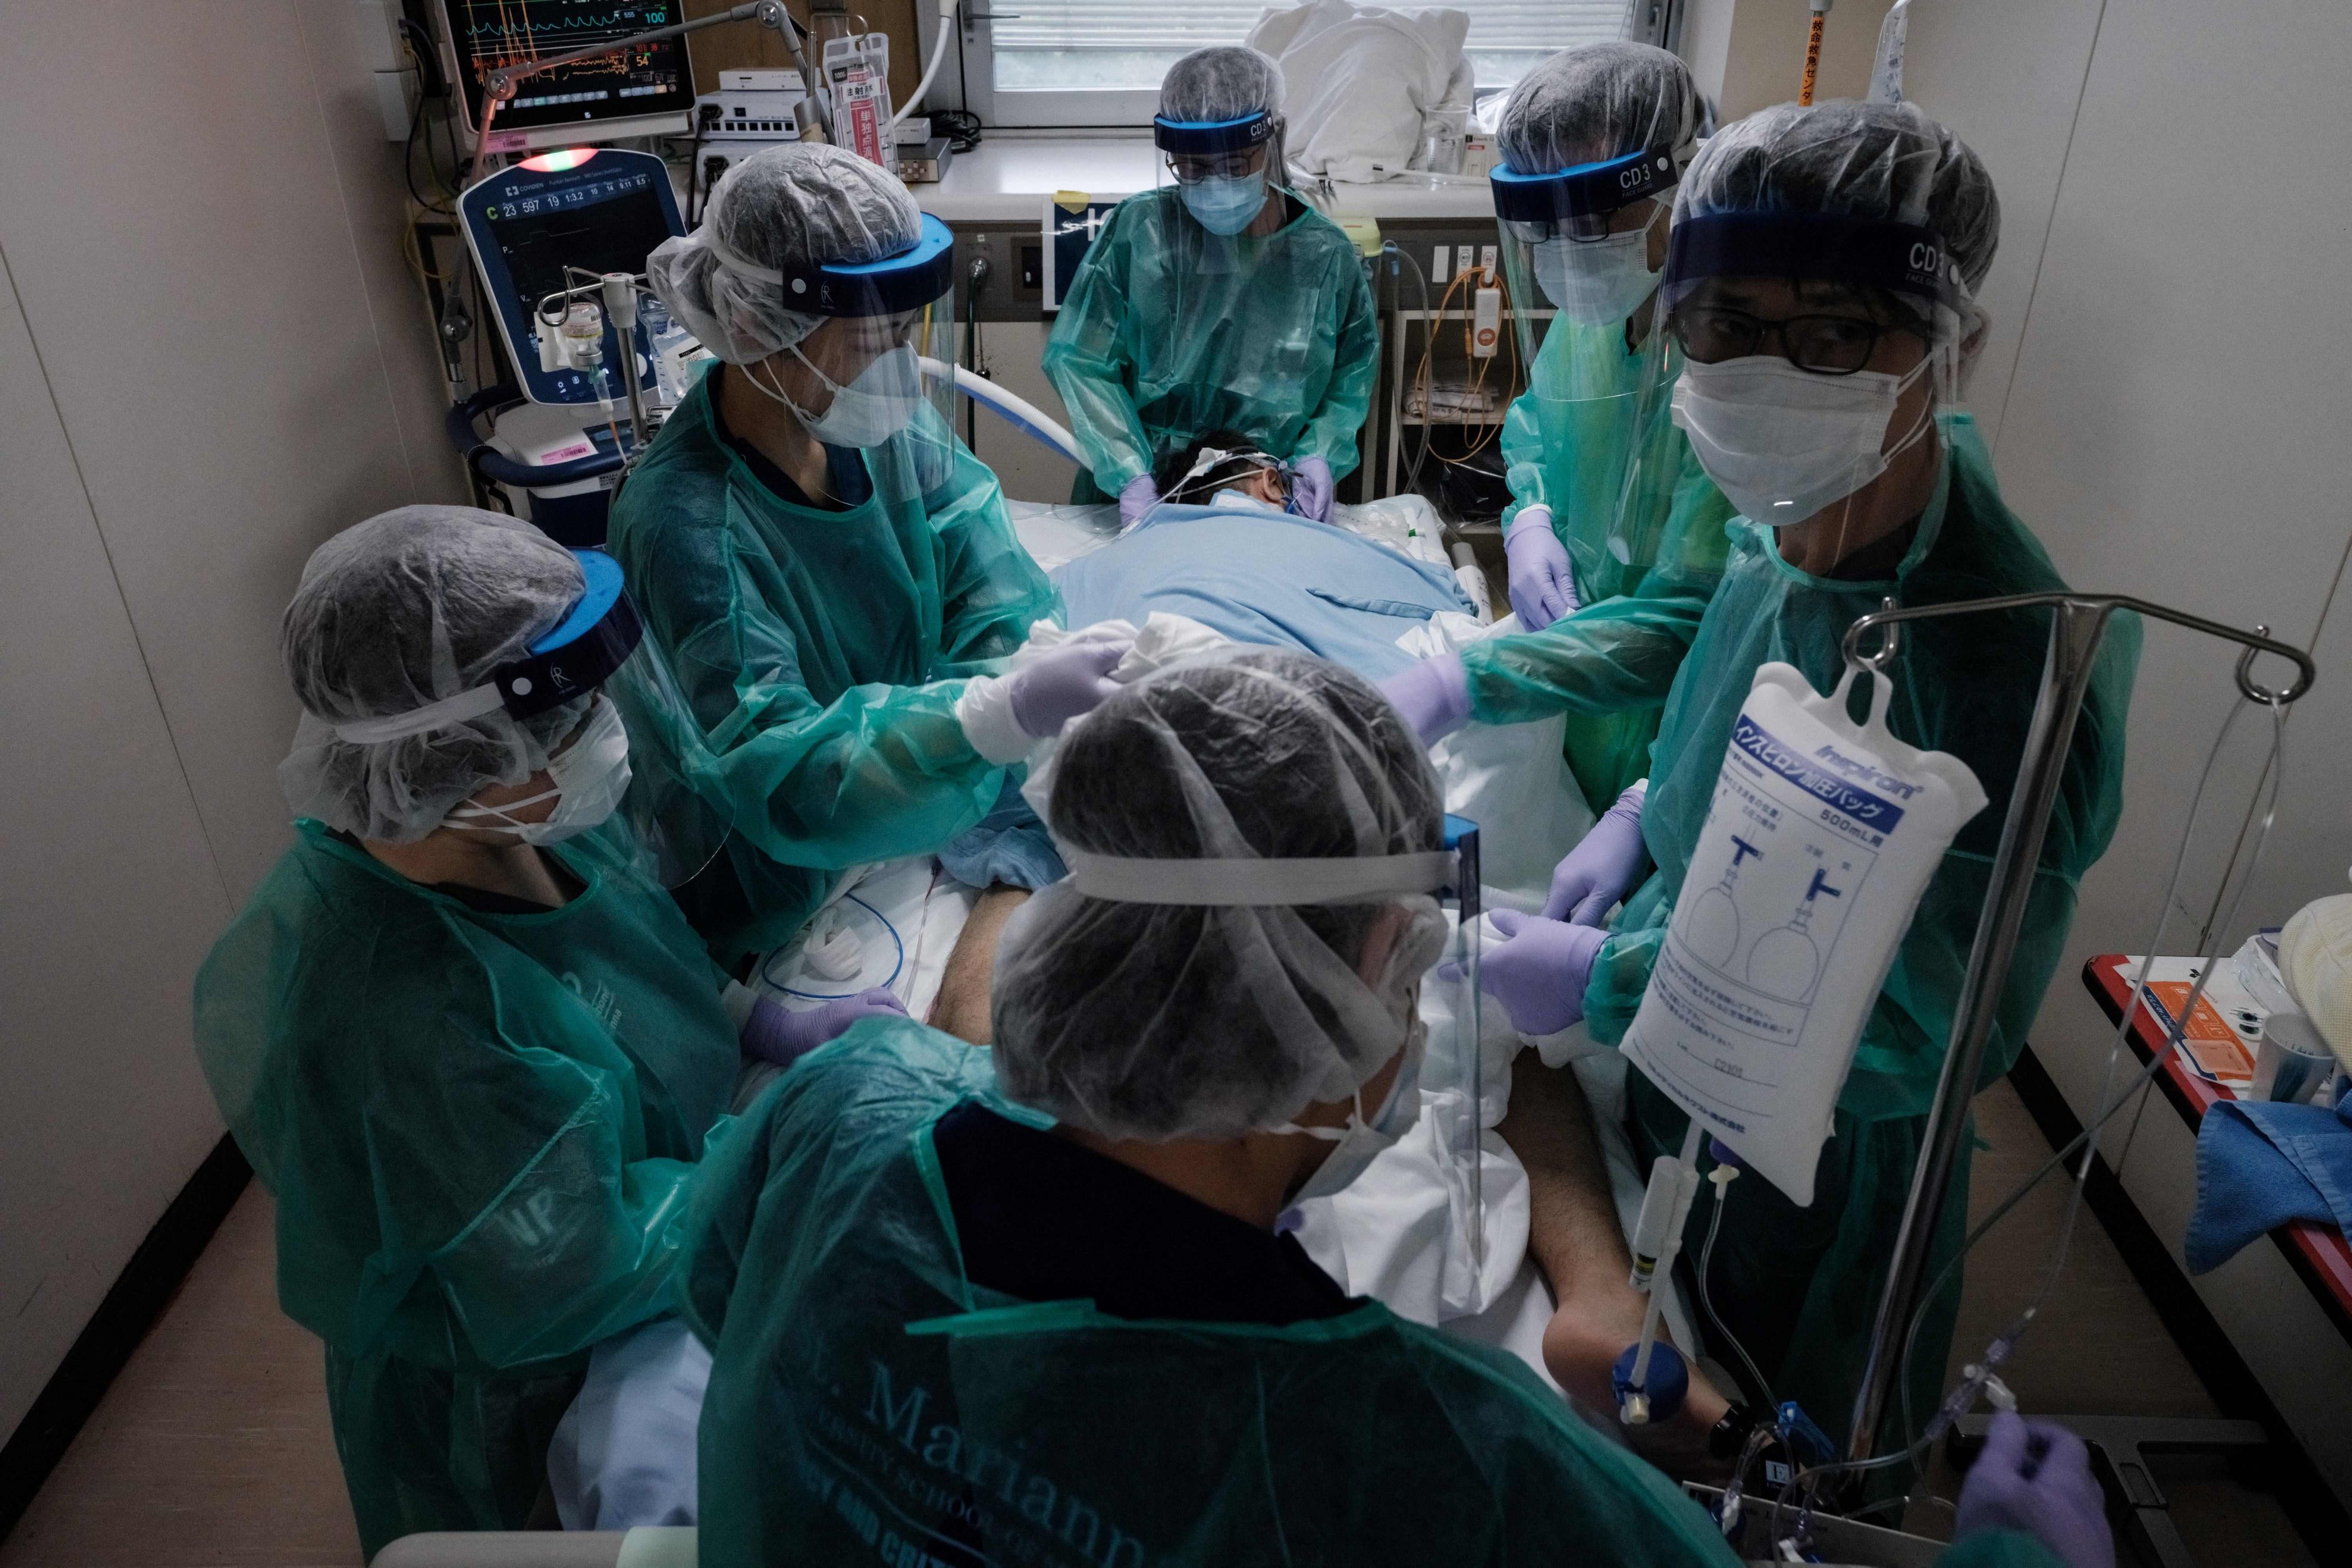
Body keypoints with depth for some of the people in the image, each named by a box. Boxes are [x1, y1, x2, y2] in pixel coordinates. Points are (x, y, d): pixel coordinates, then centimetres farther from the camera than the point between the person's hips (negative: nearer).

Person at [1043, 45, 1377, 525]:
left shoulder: (1327, 256, 0)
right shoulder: (1140, 229, -3)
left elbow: (1349, 382, 11)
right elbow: (1080, 359, -4)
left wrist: (1319, 455, -9)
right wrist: (1130, 474, -16)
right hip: (1136, 502, -1)